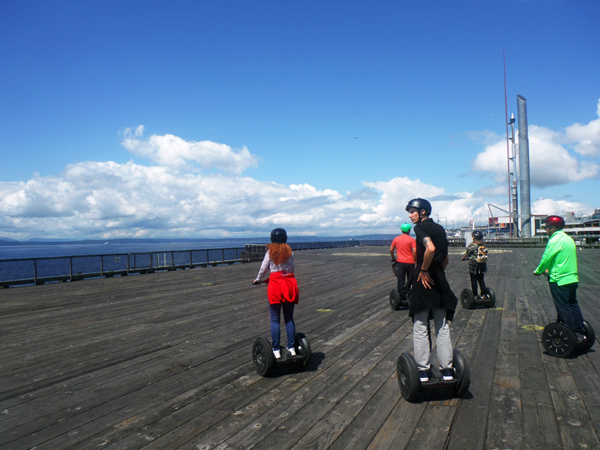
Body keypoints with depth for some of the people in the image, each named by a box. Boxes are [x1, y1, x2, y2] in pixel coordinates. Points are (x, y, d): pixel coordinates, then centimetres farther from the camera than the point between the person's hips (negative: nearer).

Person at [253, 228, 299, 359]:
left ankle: (276, 350, 4)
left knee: (275, 319, 3)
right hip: (290, 283, 3)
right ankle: (291, 348, 13)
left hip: (275, 284, -3)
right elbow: (291, 268, 8)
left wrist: (258, 280, 22)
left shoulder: (270, 251, -1)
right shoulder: (290, 252, 6)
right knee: (289, 318, 11)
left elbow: (263, 268, 4)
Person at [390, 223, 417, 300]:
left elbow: (391, 250, 7)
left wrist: (393, 258, 20)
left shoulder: (396, 239, 4)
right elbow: (414, 251, -14)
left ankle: (402, 297, 4)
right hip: (410, 262, -1)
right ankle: (408, 293, 19)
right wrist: (415, 260, 0)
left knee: (401, 280, 4)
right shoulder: (411, 240, -5)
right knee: (410, 279, 13)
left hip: (400, 262, 1)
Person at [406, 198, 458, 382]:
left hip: (424, 279, -7)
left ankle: (423, 371, 10)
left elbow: (430, 248, -30)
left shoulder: (420, 227, -10)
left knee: (420, 329, 4)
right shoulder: (440, 229, 14)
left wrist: (423, 270, -19)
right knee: (443, 328, 13)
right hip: (439, 280, 7)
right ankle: (447, 371, 19)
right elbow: (446, 259, 18)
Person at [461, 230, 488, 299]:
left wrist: (463, 258, 17)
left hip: (474, 265, -5)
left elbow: (467, 254, -4)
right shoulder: (483, 245, 4)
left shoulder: (472, 245, -12)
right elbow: (485, 254, 15)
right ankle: (483, 294, 15)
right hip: (482, 265, 5)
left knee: (474, 280, 2)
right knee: (481, 279, 13)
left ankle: (475, 295, 4)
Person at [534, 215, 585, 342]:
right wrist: (549, 270, 22)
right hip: (572, 278, 9)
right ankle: (579, 333, 19)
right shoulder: (568, 238, 14)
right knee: (573, 305, 15)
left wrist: (538, 271, 1)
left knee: (563, 308, -2)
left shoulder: (555, 240, -15)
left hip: (559, 280, -9)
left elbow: (546, 258, -15)